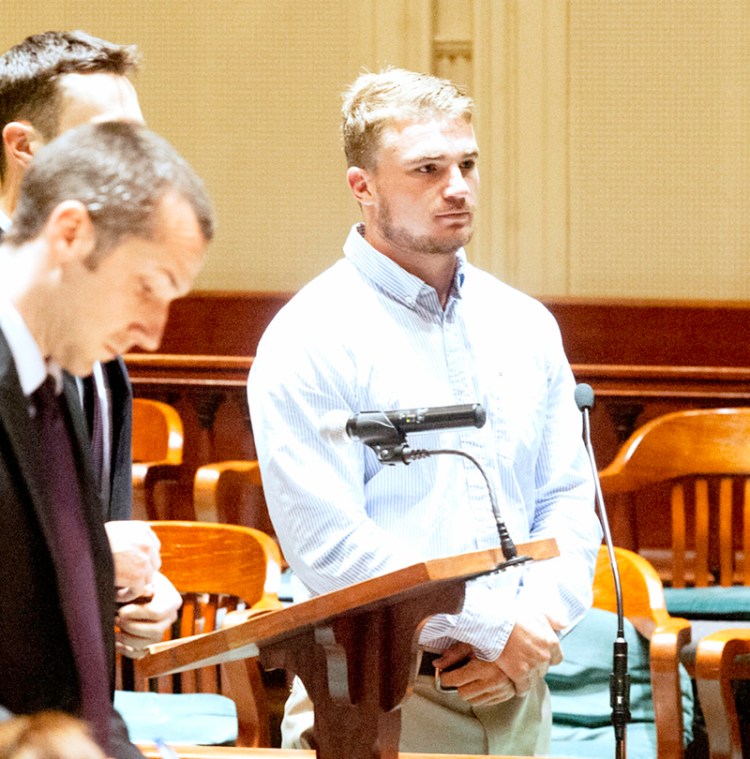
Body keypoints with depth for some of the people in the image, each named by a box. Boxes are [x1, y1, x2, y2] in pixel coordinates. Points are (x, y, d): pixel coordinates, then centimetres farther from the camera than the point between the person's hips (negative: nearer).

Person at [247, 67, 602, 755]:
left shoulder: (525, 327, 11)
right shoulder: (307, 342, -8)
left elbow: (569, 500, 12)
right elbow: (327, 544, -16)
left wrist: (535, 622, -7)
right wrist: (497, 626, -15)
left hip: (515, 695, 5)